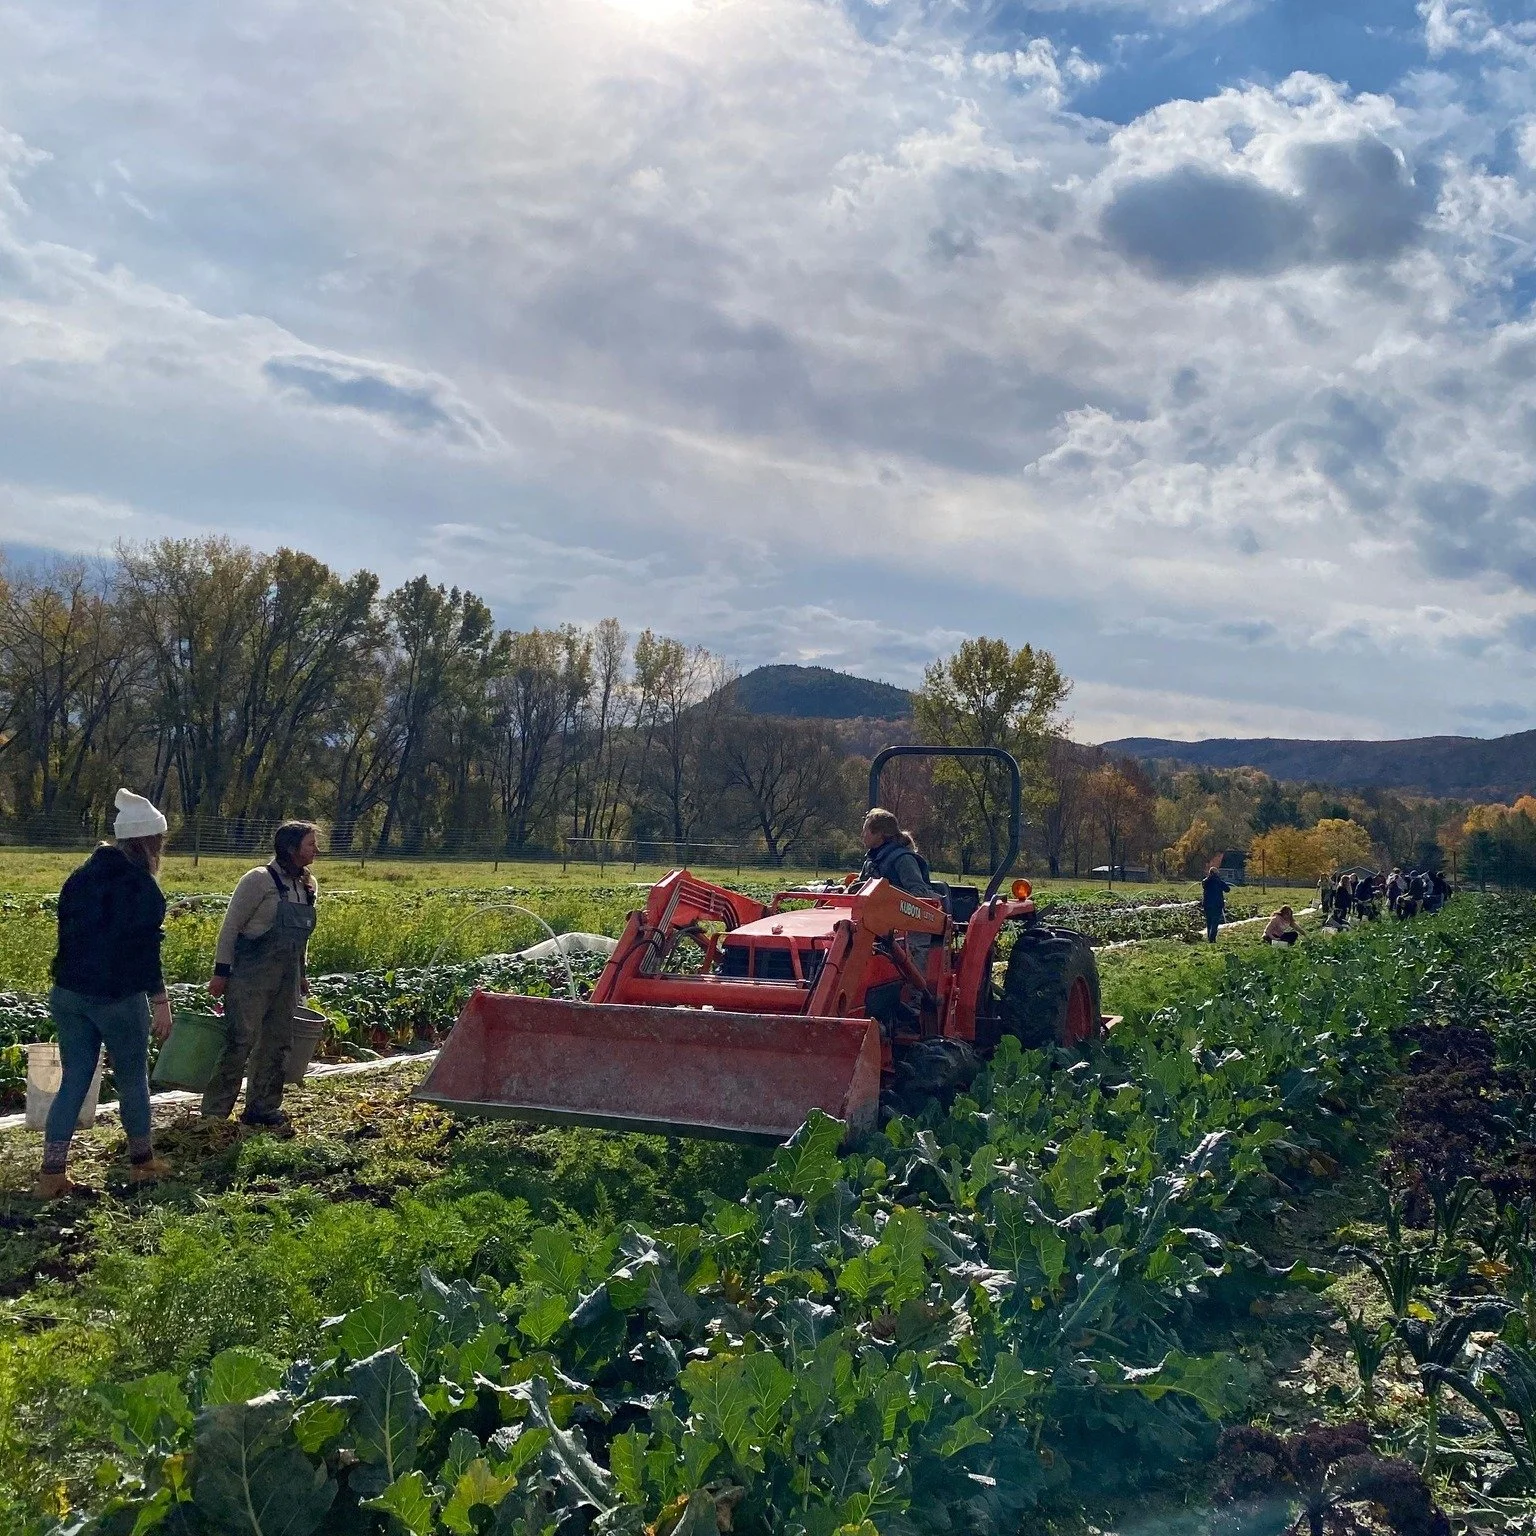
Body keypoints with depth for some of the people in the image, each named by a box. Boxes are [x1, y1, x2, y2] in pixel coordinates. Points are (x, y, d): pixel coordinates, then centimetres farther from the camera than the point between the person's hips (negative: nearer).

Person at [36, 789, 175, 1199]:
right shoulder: (140, 884, -13)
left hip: (68, 994, 7)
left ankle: (52, 1174, 4)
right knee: (132, 1077, 10)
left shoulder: (81, 876, 10)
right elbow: (144, 949, -18)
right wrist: (160, 1001, -14)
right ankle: (142, 1161, 23)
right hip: (118, 997, -6)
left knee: (73, 1080, 9)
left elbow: (67, 933, 16)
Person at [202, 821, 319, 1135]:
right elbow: (231, 927, -10)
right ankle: (214, 1112, 3)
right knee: (240, 1042, -7)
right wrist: (221, 971, -12)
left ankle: (264, 1111, 19)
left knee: (277, 1044, 9)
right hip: (250, 975, -7)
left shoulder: (308, 886, 9)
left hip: (285, 979, 7)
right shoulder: (259, 880, -12)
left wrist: (301, 973, 19)